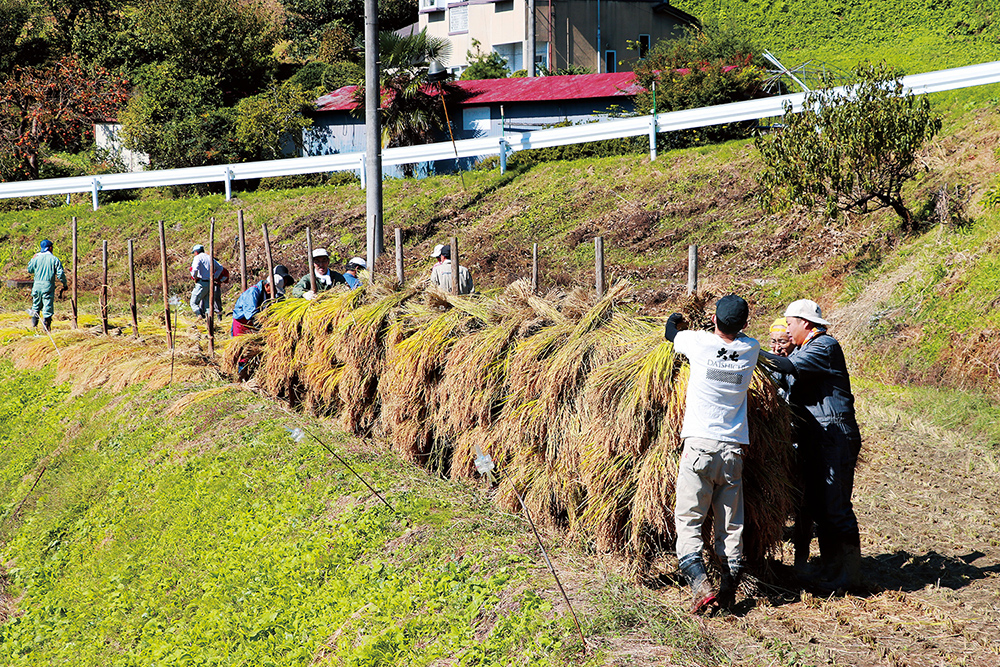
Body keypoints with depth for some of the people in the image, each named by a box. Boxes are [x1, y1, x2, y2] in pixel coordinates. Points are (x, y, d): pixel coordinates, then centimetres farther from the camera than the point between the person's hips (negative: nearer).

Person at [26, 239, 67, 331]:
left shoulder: (37, 258, 3)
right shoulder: (54, 259, -5)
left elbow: (30, 270, 17)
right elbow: (60, 274, -7)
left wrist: (32, 259, 26)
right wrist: (64, 284, 6)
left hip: (37, 285, 3)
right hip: (48, 286, -3)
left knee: (36, 304, 18)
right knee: (48, 306, 1)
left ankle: (34, 323, 18)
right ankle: (46, 326, -1)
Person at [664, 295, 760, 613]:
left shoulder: (698, 342, -3)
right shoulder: (750, 349, 4)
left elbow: (670, 335, 20)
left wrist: (674, 319, 42)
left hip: (699, 444, -3)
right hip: (734, 449, 3)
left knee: (688, 520, -1)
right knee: (731, 524, 10)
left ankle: (700, 584, -16)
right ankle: (729, 590, 10)